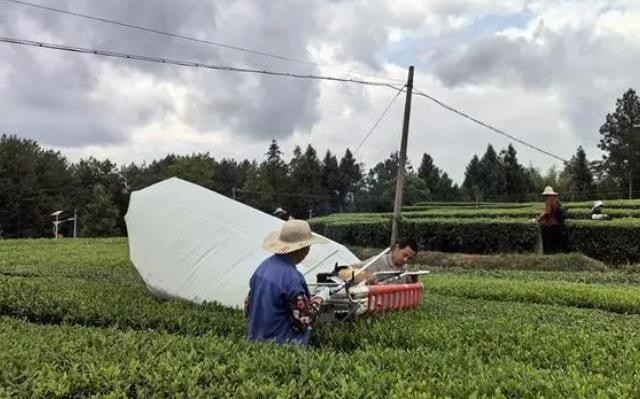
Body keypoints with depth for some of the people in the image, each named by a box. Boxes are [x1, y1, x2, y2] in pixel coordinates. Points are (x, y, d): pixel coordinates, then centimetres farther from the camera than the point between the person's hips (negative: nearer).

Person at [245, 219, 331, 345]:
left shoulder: (264, 266, 2)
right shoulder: (292, 277, -23)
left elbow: (248, 305, 12)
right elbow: (303, 320, -18)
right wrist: (318, 299, -5)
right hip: (282, 346, -8)